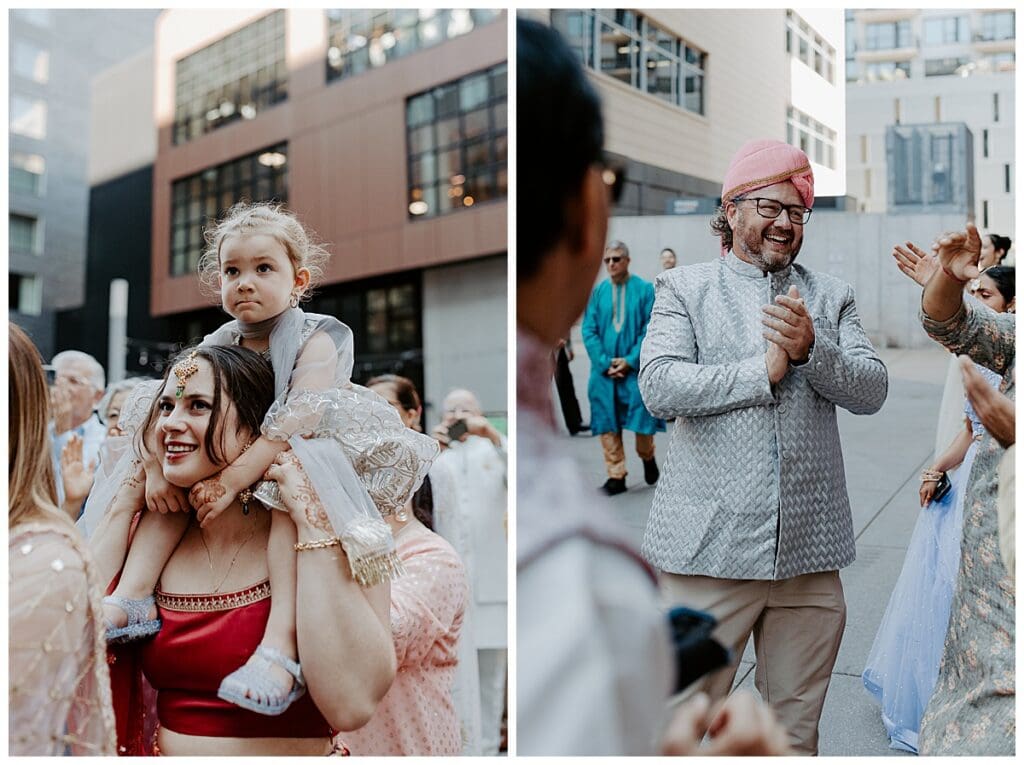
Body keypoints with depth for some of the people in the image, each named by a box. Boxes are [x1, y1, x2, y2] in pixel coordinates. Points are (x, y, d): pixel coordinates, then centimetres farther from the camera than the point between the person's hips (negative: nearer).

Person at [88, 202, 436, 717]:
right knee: (173, 480, -6)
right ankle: (132, 598, -11)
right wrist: (155, 469, -17)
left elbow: (298, 420, -27)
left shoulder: (315, 340, -14)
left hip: (301, 458, -7)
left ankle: (281, 644, -44)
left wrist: (232, 480, -32)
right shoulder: (216, 346, 4)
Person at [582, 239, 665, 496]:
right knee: (607, 424, 2)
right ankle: (616, 475, 12)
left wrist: (630, 361, -12)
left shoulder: (645, 289, -2)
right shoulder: (597, 292, 3)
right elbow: (589, 330, 2)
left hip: (636, 368, -2)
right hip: (604, 370, 2)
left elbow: (650, 330, -5)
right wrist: (604, 362, -9)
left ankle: (647, 457, 31)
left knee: (641, 419, 2)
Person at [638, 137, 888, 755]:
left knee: (797, 730, 17)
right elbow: (658, 386, -11)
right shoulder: (685, 288, 4)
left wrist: (810, 349, -16)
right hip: (711, 546, -3)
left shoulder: (831, 297, 13)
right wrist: (763, 372, -13)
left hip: (809, 551, 3)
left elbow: (872, 390, 1)